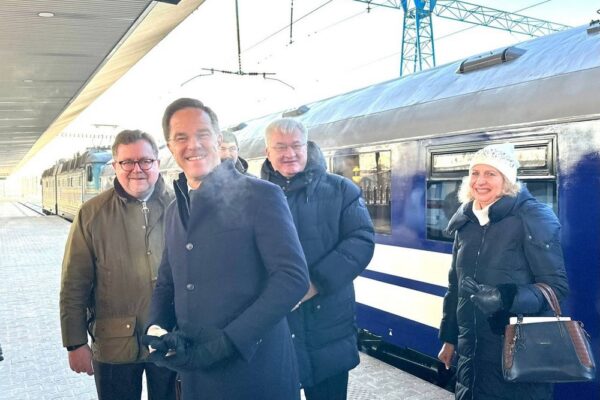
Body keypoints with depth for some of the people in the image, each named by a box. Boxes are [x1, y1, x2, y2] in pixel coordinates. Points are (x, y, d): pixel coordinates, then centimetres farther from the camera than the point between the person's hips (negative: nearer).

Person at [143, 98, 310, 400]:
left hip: (256, 370, -6)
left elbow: (293, 277, -16)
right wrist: (157, 329, -2)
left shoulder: (261, 195, -9)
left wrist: (229, 340, -19)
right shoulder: (175, 210, 12)